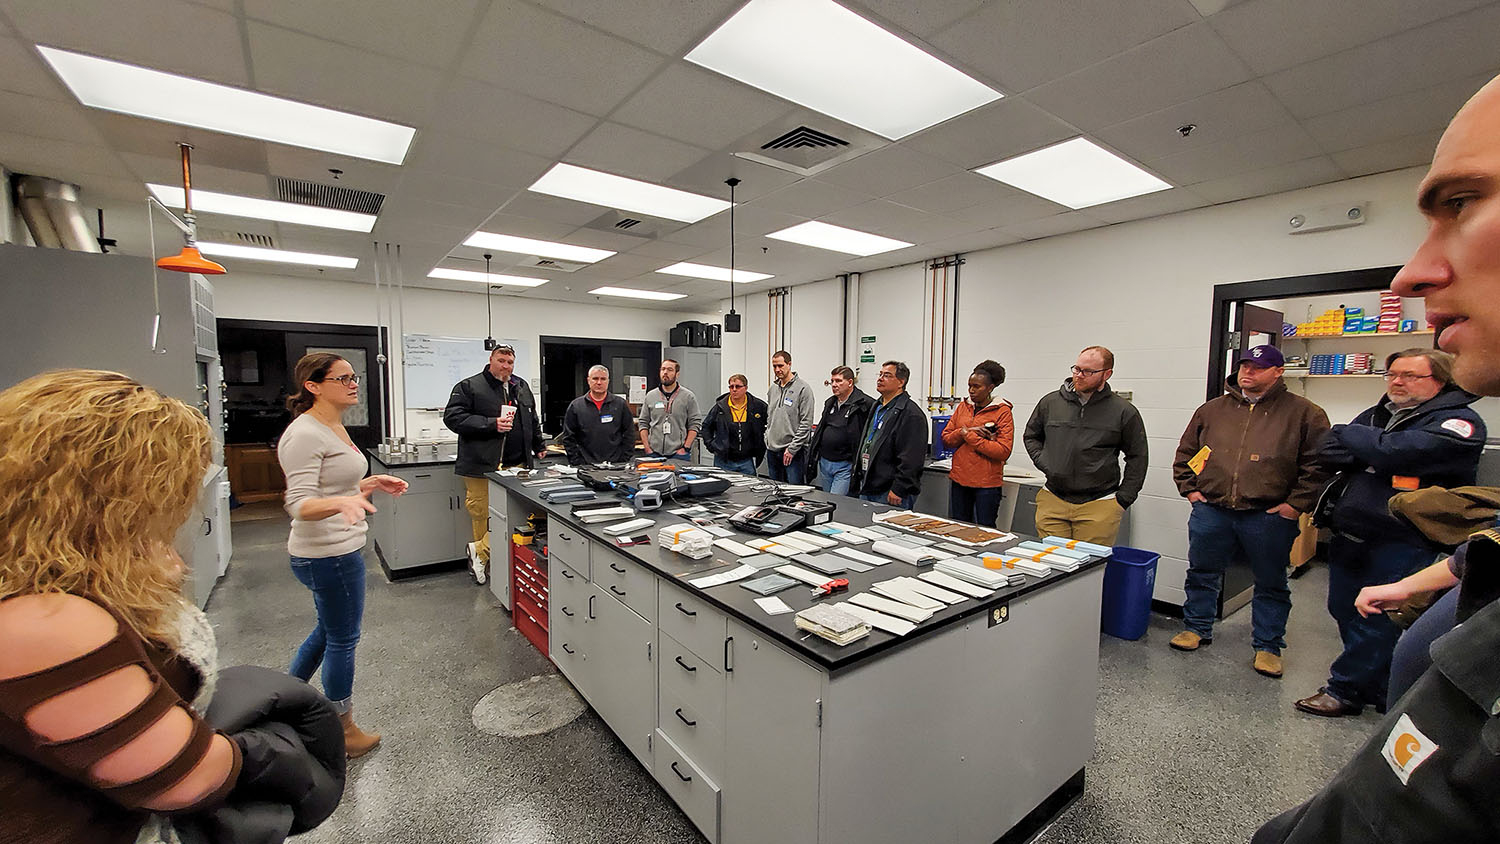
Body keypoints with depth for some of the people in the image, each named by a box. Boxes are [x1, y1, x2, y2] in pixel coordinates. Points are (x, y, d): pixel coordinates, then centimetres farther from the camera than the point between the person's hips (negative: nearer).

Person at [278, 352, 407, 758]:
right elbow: (300, 505, -26)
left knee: (332, 628, 26)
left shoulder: (333, 427, 10)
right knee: (343, 639, 6)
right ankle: (345, 732, 25)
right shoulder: (304, 435, -20)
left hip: (341, 549, 10)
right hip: (327, 555, -10)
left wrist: (370, 483, 8)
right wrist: (342, 502, -43)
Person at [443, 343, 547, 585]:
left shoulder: (522, 387, 18)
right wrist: (491, 424, -16)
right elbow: (452, 417, -10)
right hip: (482, 466, -5)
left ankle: (480, 550, 13)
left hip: (516, 465, 5)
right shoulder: (468, 387, 0)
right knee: (483, 515, -1)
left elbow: (533, 419, 30)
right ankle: (486, 564, 15)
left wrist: (539, 445, 29)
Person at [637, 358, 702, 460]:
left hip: (679, 453, -2)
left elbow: (695, 424, -2)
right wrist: (647, 448, 1)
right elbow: (643, 423, 11)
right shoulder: (650, 396, 9)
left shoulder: (688, 396, 1)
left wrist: (686, 448, -10)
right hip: (654, 453, 2)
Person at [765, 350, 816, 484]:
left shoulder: (803, 388, -10)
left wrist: (792, 449, -15)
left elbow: (806, 423, -14)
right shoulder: (772, 388, 12)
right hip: (772, 450, 7)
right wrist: (767, 438, 10)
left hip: (794, 452, -7)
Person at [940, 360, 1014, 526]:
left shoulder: (1002, 411, -7)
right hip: (959, 479, 5)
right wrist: (966, 431, -13)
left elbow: (1004, 451, -16)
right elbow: (946, 438, 5)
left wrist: (969, 435, -15)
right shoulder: (963, 406, 9)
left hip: (987, 483, -5)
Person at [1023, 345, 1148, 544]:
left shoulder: (1124, 412, 1)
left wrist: (1123, 499, 3)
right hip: (1052, 501, 2)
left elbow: (1137, 458, 7)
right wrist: (1043, 463, 3)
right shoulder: (1050, 402, 6)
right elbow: (1030, 436, 20)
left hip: (1098, 506, -2)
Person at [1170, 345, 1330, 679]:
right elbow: (1185, 453, 15)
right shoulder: (1213, 409, 9)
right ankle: (1197, 628, 27)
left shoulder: (1304, 413, 1)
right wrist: (1190, 488, 7)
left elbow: (1318, 463, -2)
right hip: (1211, 511, 2)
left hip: (1269, 516, -2)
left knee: (1271, 584, 11)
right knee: (1202, 574, 11)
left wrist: (1296, 503, -8)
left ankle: (1268, 646, 26)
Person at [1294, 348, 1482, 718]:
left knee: (1376, 621, 4)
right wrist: (1371, 451, -13)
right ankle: (1378, 691, 32)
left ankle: (1344, 689, 16)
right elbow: (1328, 452, 3)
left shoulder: (1459, 423, -5)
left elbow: (1399, 451, -21)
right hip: (1349, 534, 7)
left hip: (1400, 542, -7)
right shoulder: (1374, 416, 14)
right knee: (1345, 612, 15)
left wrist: (1351, 438, -5)